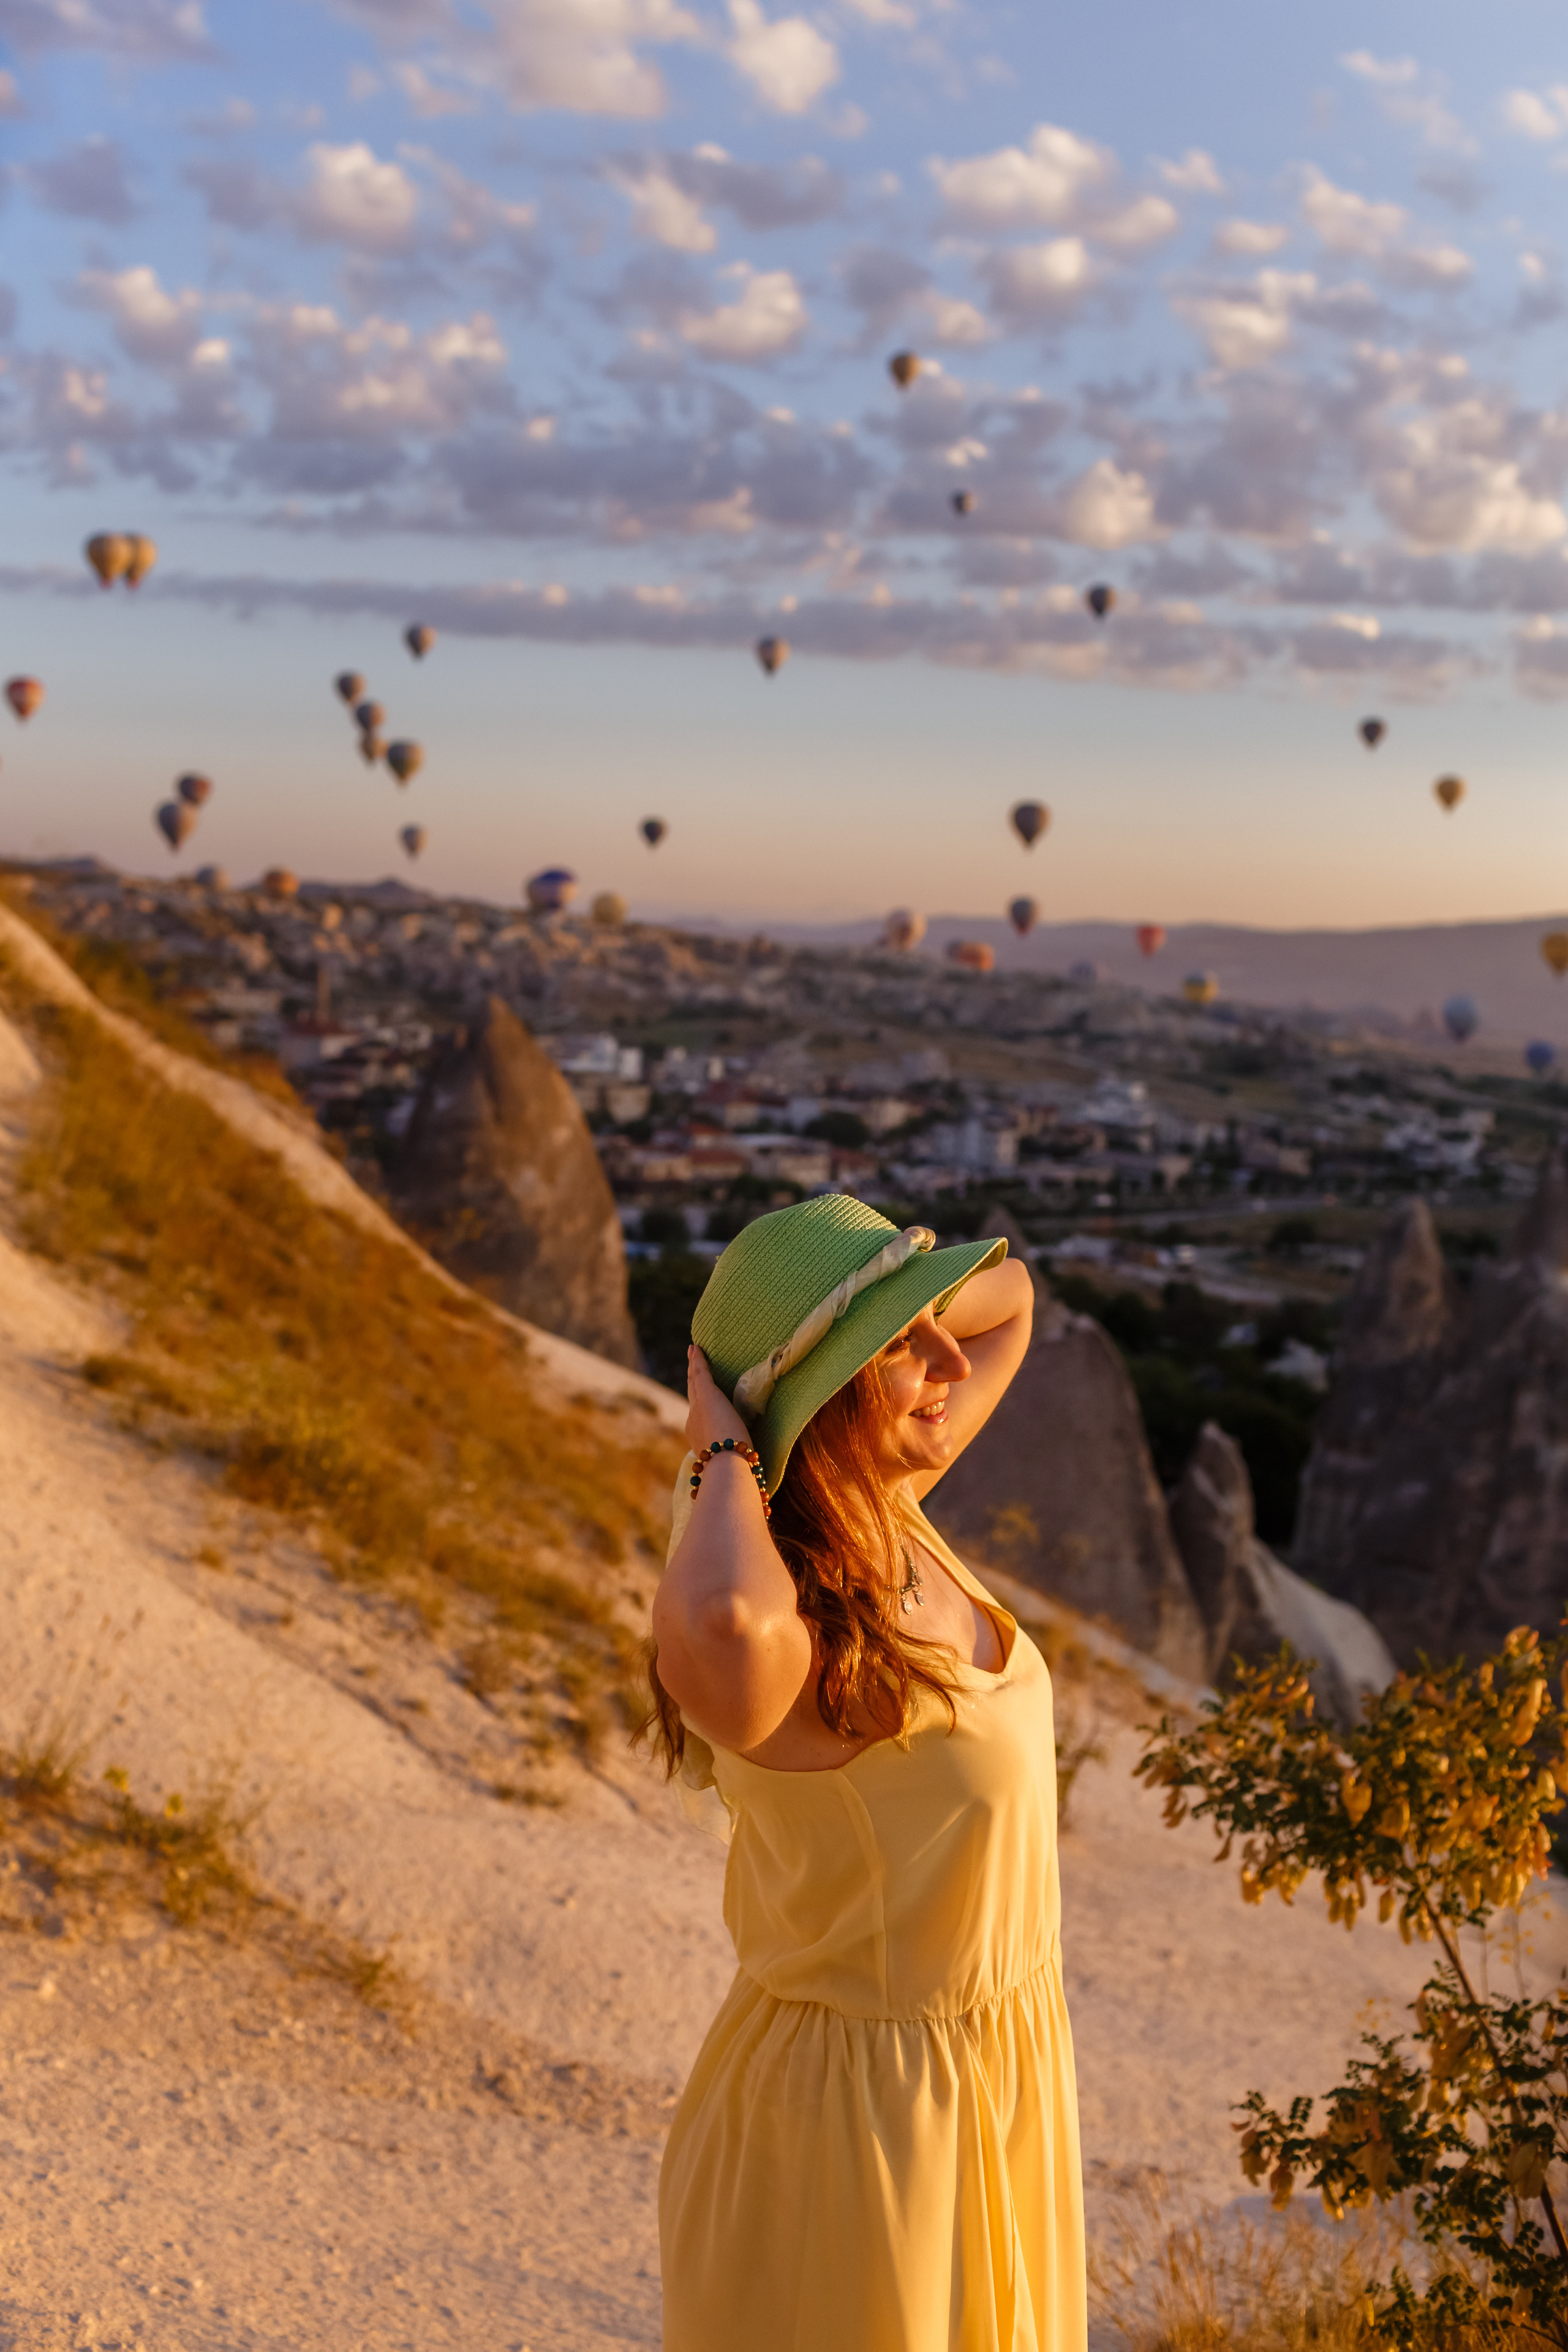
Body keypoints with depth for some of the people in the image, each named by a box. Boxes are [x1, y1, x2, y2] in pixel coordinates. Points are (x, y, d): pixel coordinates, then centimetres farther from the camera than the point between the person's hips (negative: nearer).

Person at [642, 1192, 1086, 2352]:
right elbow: (718, 1627, -55)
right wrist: (727, 1456, -34)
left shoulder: (893, 1513, -3)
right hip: (851, 2121, -8)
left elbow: (1008, 1295, 12)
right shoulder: (781, 1643, -28)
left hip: (994, 2071, 8)